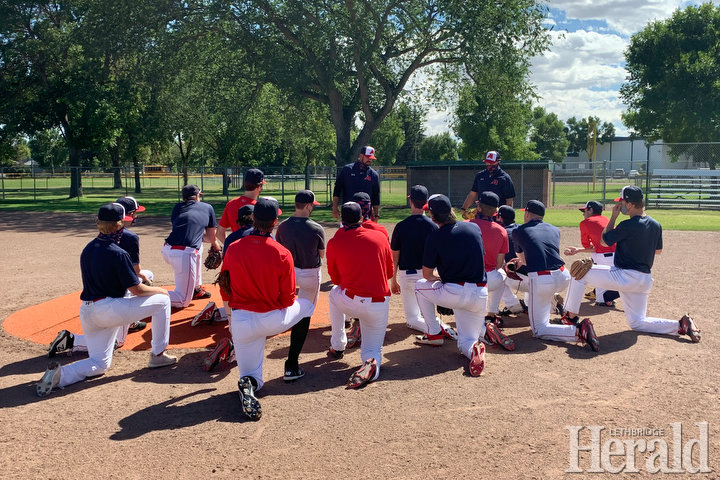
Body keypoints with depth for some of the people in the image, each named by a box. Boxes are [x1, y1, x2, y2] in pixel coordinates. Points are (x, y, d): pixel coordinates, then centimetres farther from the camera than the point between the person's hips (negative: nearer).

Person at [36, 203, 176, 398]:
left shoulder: (87, 250, 12)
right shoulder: (118, 254, -13)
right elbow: (137, 290, -12)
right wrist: (159, 290, 7)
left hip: (87, 313, 8)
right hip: (109, 310, -8)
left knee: (99, 363, 16)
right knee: (162, 300, 6)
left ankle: (60, 374, -11)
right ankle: (158, 355, 9)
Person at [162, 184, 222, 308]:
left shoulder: (177, 207, 21)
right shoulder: (208, 207, 16)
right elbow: (211, 238, 22)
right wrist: (216, 245, 44)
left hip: (166, 251, 5)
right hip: (184, 255, -5)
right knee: (183, 301, 4)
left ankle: (196, 289, 40)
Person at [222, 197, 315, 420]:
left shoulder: (233, 249, -5)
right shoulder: (282, 254, -13)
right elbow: (288, 300, -6)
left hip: (241, 322, 2)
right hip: (273, 320, -2)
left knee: (250, 375, 17)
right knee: (306, 304, 27)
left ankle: (249, 385, -21)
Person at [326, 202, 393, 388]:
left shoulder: (334, 243, -1)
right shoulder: (380, 237, 3)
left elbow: (335, 279, 11)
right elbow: (389, 273, 13)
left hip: (349, 302, -1)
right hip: (380, 305, 1)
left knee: (334, 293, 34)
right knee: (372, 350, 18)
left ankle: (337, 346, 31)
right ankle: (372, 363, -20)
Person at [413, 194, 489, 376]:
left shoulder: (434, 237, -6)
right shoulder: (474, 228, 9)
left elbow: (426, 274, 2)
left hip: (455, 294, -4)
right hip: (480, 296, 4)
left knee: (420, 285, 24)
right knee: (465, 343, 17)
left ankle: (434, 333, 20)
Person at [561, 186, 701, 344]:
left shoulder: (628, 225, -18)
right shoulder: (656, 225, 7)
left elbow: (604, 242, -4)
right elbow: (658, 250, 20)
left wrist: (613, 217, 0)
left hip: (625, 276, -8)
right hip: (646, 280, 8)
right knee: (637, 323, 18)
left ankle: (571, 317, 4)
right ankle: (681, 325, 1)